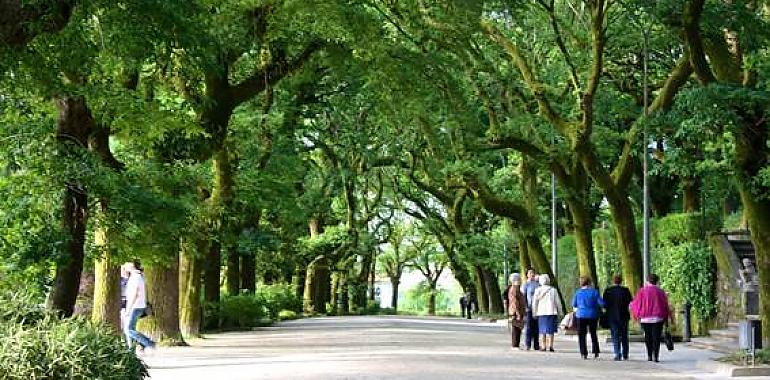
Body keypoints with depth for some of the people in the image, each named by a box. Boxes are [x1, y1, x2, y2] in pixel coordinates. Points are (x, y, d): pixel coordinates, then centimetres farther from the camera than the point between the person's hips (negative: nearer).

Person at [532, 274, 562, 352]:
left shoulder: (538, 290, 0)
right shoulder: (553, 290, -1)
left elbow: (534, 302, 1)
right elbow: (557, 302, 2)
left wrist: (534, 313, 8)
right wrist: (560, 311, 12)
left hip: (541, 312, 1)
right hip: (551, 312, -1)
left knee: (542, 330, 8)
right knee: (550, 330, 2)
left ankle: (543, 346, 6)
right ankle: (550, 346, -5)